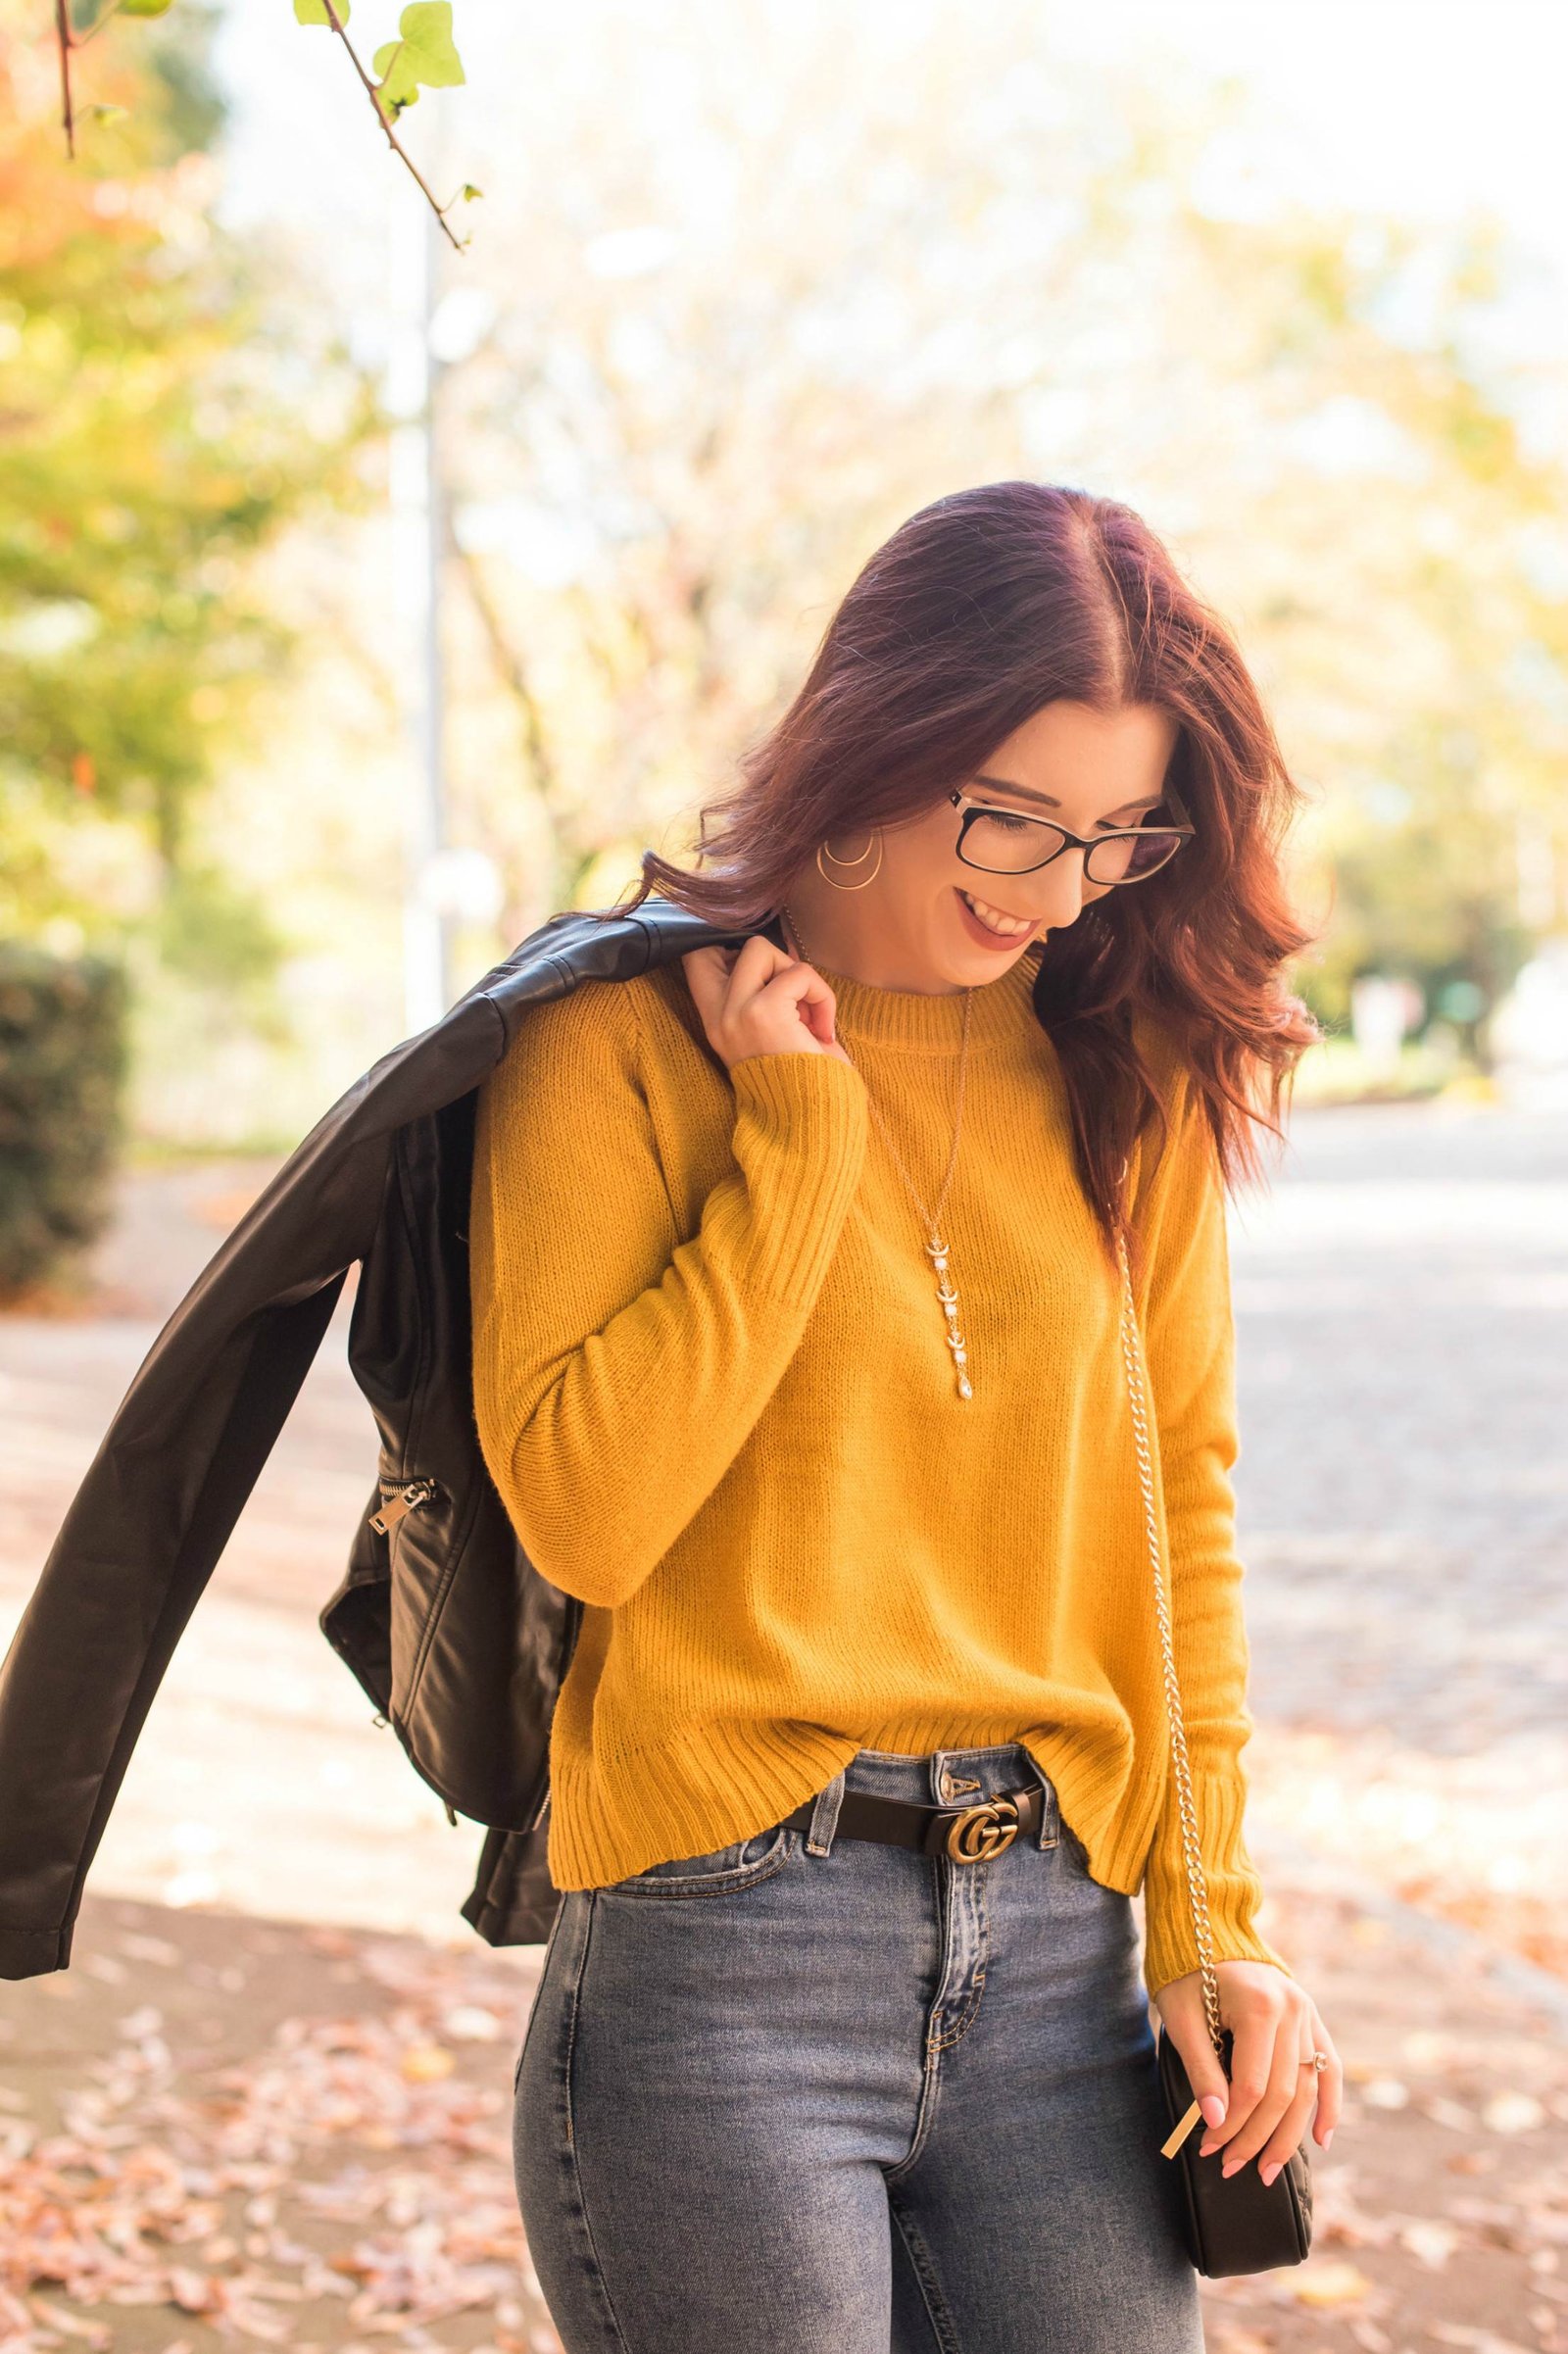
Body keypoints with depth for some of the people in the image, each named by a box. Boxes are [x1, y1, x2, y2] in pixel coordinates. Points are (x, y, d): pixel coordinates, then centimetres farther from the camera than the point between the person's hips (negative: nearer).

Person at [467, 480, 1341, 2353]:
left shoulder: (1129, 1063, 8)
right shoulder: (624, 1038, -4)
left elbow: (1176, 1497, 11)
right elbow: (583, 1512, -13)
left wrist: (1211, 1917, 5)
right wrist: (795, 1129, -12)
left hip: (1055, 1949, 4)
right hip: (725, 1953, -4)